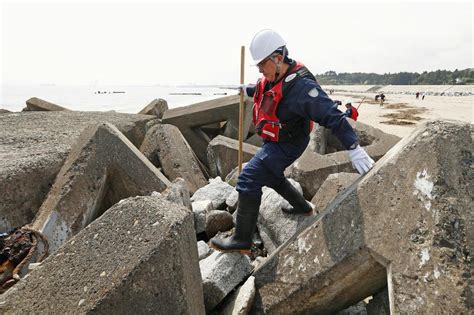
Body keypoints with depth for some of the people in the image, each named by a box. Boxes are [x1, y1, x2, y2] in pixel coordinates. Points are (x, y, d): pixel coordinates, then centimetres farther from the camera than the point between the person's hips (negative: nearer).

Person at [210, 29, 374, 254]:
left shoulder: (300, 86, -30)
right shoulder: (274, 77, -3)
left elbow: (333, 117, -33)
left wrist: (354, 149, -37)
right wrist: (248, 90, 34)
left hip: (287, 145, -10)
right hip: (274, 141, 10)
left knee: (248, 179, -15)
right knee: (270, 176, 26)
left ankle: (242, 240, -6)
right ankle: (303, 208, 45)